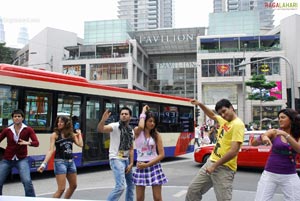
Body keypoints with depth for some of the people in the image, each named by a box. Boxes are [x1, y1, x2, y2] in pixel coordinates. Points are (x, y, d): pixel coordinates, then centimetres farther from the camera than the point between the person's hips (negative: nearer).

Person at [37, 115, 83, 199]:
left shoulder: (71, 134, 8)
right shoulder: (55, 135, -4)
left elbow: (80, 144, -1)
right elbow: (51, 150, -11)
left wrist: (79, 134, 9)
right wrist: (44, 163, -21)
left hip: (71, 161, 6)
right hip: (60, 162, -6)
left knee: (73, 186, 18)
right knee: (61, 189, -9)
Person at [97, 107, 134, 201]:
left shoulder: (131, 131, 10)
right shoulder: (115, 126, -11)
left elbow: (131, 148, 12)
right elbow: (100, 129, -30)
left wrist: (131, 163, 3)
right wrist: (103, 120, -50)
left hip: (126, 160, 8)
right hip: (116, 159, -8)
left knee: (131, 184, 18)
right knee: (120, 186, -18)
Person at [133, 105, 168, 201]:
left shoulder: (156, 135, 0)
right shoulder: (137, 132, -2)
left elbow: (161, 155, -5)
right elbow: (141, 127, -29)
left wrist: (147, 165, -13)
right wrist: (143, 112, -14)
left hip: (154, 166, 0)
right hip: (141, 166, 0)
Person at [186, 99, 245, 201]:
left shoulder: (238, 125, -17)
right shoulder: (224, 120, 10)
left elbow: (234, 151, -24)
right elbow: (212, 115, 33)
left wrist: (214, 166, -19)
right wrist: (200, 104, 17)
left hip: (224, 168, -9)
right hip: (211, 162, 9)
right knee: (193, 189, 14)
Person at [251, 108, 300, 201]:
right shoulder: (274, 132, -2)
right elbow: (253, 143, -11)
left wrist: (286, 135, -26)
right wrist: (262, 137, -32)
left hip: (290, 176, 1)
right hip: (270, 174, -1)